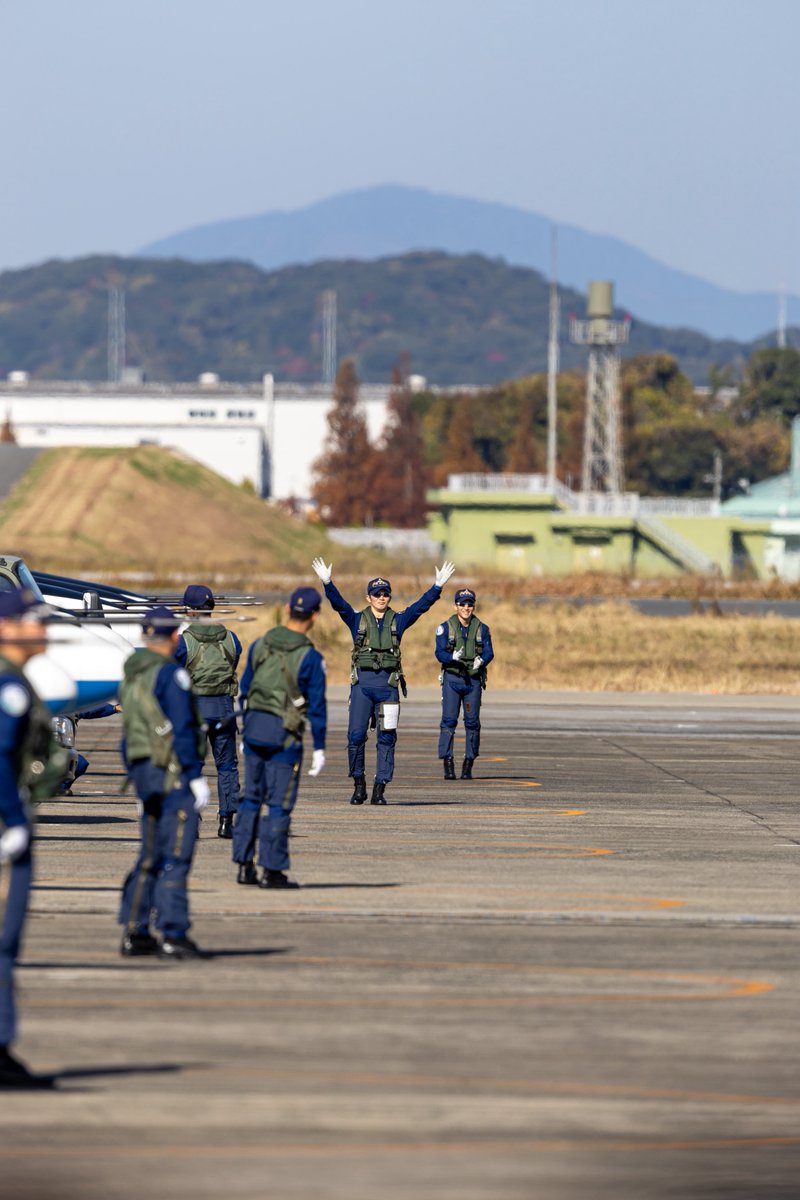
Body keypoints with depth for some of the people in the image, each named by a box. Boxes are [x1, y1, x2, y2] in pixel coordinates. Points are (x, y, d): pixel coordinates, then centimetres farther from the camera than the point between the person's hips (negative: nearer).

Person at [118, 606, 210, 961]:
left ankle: (134, 934, 15)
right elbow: (182, 729, -17)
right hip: (173, 772, -9)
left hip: (144, 771, 9)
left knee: (150, 856, 14)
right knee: (175, 855, -8)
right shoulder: (171, 674, -12)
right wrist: (196, 777, -15)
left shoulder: (130, 678, 14)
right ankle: (172, 934, -11)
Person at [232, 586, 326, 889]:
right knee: (279, 803, 1)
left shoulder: (260, 645, 4)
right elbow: (317, 707, -9)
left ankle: (244, 865, 14)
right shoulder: (311, 659, -11)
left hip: (254, 728, 5)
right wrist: (319, 748, -2)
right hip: (284, 736, -5)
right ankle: (272, 870, 2)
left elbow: (245, 690, 11)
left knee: (251, 797, 14)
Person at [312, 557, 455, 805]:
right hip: (362, 683, -1)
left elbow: (421, 605, 4)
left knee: (387, 737, 0)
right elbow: (338, 603, -5)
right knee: (356, 735, -4)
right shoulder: (357, 620, 7)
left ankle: (379, 789, 4)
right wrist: (327, 583, -20)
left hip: (388, 684, 1)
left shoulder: (398, 621, 11)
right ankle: (358, 785, 11)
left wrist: (438, 586, -8)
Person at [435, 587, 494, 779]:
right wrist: (453, 657, -25)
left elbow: (489, 652, 3)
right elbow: (439, 652, -4)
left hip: (473, 680, 2)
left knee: (472, 721, 2)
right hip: (452, 678, -2)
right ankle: (448, 764, -8)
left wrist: (481, 660, -20)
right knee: (449, 720, -8)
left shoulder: (482, 629, 8)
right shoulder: (445, 628, 2)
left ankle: (468, 765, 10)